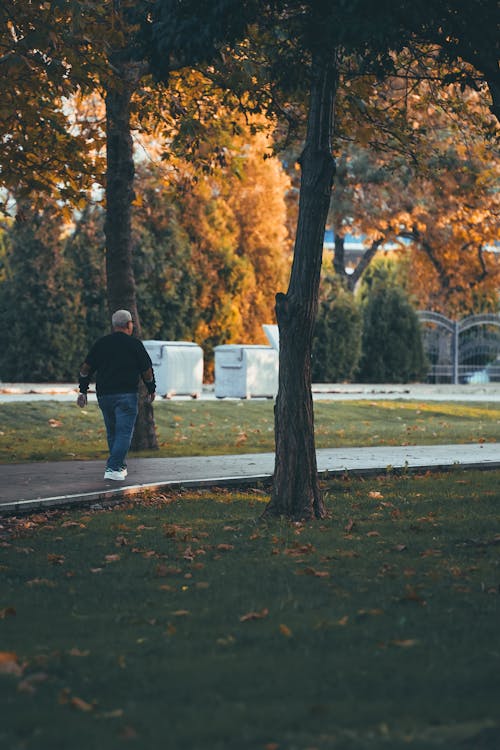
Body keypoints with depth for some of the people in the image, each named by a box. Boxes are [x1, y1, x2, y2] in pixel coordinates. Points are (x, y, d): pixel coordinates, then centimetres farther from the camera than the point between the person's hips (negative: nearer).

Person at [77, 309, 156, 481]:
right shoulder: (134, 344, -2)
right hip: (126, 396, -5)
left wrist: (83, 391, 15)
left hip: (104, 396, 5)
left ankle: (120, 466, 22)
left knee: (112, 432, 16)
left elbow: (86, 368, 8)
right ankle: (113, 469, -15)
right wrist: (151, 389, 16)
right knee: (124, 432, -5)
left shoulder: (101, 343, 9)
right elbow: (147, 370, 1)